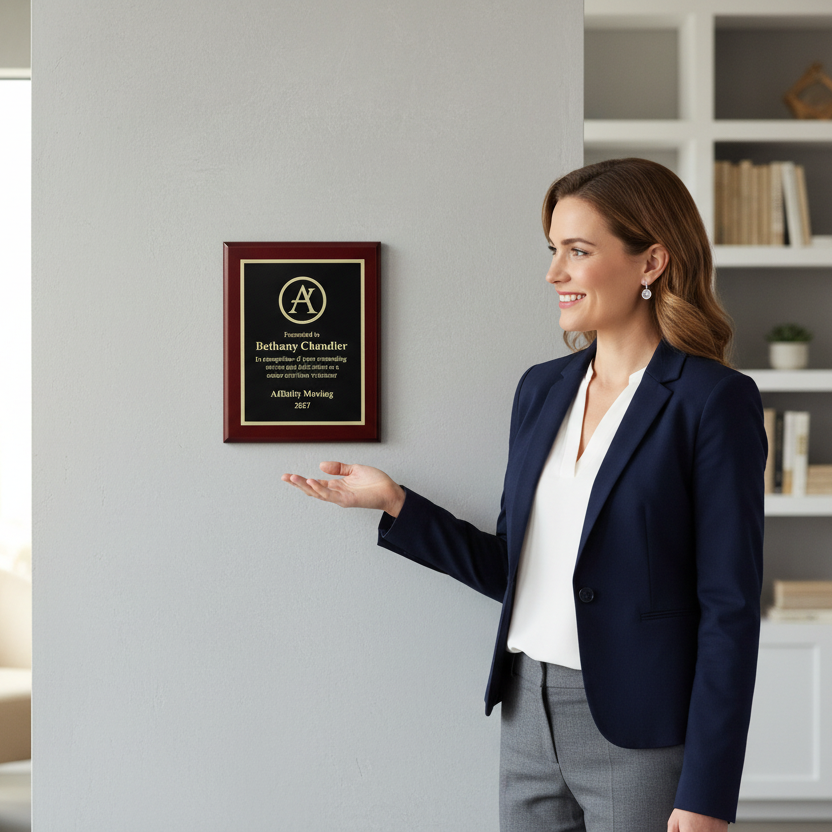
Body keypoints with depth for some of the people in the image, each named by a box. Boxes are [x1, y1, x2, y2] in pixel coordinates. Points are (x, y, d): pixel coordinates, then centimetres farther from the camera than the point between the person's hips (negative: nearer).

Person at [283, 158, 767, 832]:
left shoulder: (715, 402, -11)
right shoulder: (542, 387, 8)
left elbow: (730, 608, -13)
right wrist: (395, 504, 4)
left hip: (641, 733, -6)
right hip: (528, 716, 6)